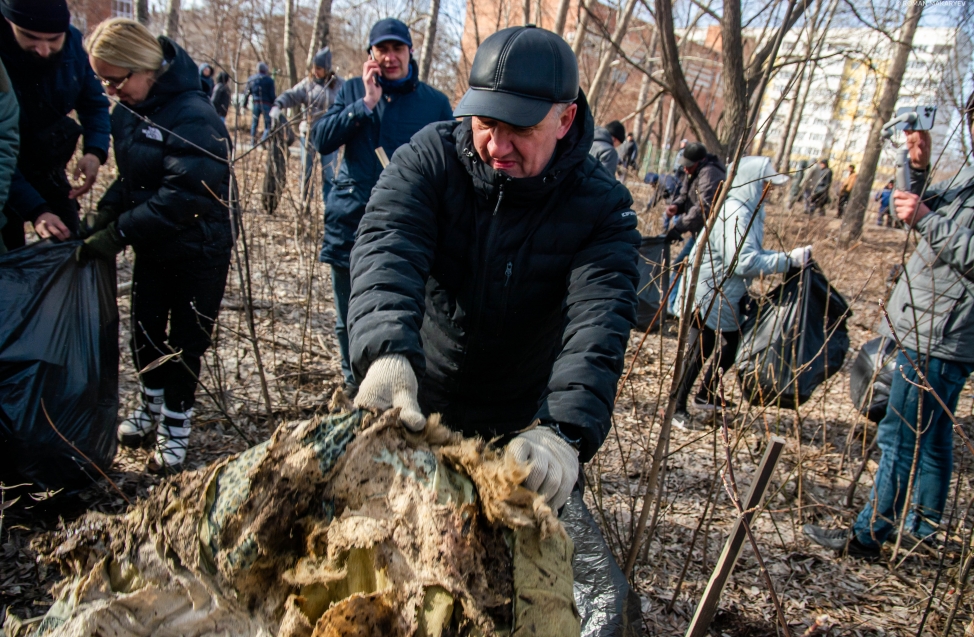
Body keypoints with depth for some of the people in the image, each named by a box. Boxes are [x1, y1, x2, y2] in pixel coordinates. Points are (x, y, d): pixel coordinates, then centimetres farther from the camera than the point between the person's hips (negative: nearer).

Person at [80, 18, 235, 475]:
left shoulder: (193, 116, -25)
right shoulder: (128, 112, 1)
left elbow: (186, 194, -31)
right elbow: (132, 176, 11)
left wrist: (120, 232, -30)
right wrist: (108, 209, -8)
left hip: (198, 250, -7)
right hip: (151, 248, 7)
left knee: (185, 342, 5)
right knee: (144, 333, 16)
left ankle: (174, 429, 22)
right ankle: (152, 406, 39)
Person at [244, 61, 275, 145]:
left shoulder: (251, 79, 7)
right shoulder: (269, 80, -5)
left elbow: (247, 93, 10)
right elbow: (272, 94, -7)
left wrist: (244, 104, 16)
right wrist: (275, 104, 1)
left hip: (255, 103, 4)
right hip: (266, 104, -4)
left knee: (254, 122, 15)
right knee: (268, 123, 1)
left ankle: (253, 141, 17)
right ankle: (264, 140, -15)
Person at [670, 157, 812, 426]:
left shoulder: (746, 210, 7)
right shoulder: (734, 214, -25)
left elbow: (751, 253, 13)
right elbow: (744, 261, -31)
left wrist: (788, 258, 6)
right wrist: (789, 259, -29)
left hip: (726, 296, 10)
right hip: (708, 295, -10)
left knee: (731, 344, 18)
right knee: (699, 352, -1)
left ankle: (704, 396, 33)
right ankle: (677, 407, 12)